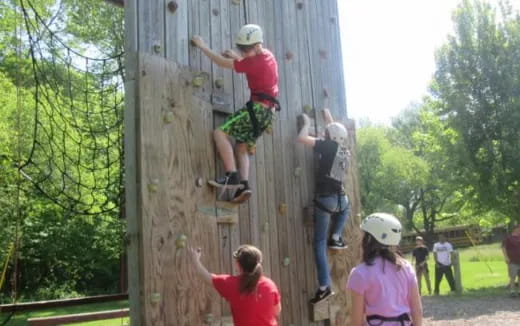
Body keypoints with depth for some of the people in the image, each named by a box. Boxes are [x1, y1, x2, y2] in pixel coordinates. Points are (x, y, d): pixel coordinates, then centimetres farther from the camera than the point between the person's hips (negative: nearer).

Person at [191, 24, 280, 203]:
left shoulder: (256, 62, -15)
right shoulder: (267, 55, 12)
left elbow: (223, 62, -12)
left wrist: (202, 46, -2)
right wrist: (238, 57, 17)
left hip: (258, 108, -10)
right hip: (267, 110, 10)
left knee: (220, 132, -13)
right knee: (242, 146, 12)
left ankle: (232, 176, -19)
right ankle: (244, 185, 0)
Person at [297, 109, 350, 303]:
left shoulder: (328, 146, -4)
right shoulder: (344, 151, 13)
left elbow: (302, 138, -9)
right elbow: (335, 129, 34)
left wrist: (307, 123, 9)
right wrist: (328, 117, 43)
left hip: (325, 199, -5)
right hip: (340, 198, 5)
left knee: (320, 243, 2)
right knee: (345, 207, 43)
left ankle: (324, 286, -3)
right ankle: (335, 238, 24)